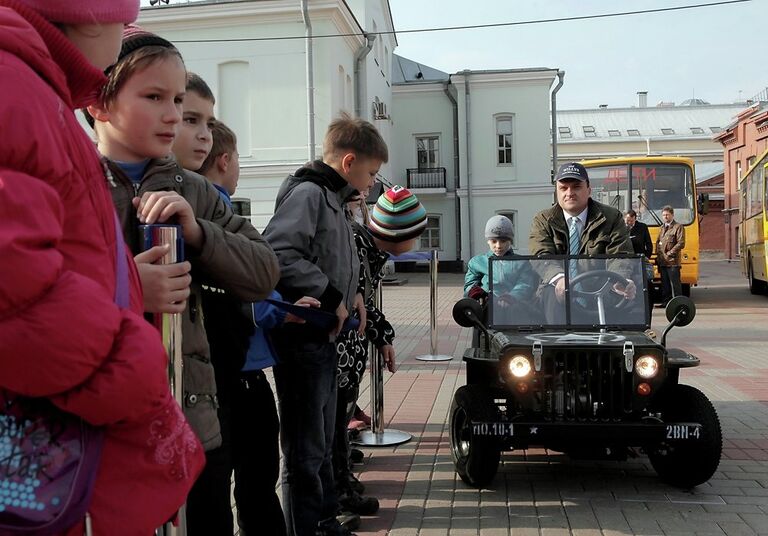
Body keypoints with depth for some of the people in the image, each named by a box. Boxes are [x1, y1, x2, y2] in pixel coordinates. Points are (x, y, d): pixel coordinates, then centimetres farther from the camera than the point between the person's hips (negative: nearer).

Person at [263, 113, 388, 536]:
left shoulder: (329, 197, 16)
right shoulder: (307, 192, -14)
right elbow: (278, 253, -29)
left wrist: (350, 293, 7)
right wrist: (332, 296, -21)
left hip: (324, 338, 10)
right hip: (303, 338, -10)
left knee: (322, 443, 21)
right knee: (305, 453, 1)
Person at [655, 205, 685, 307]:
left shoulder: (678, 227, -3)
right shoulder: (662, 228, 19)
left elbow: (681, 243, -11)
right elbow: (658, 242, 23)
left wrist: (670, 253, -12)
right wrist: (658, 255, 9)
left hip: (673, 261, -7)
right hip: (662, 261, 7)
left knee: (675, 283, -5)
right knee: (665, 284, 11)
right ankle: (665, 302, 16)